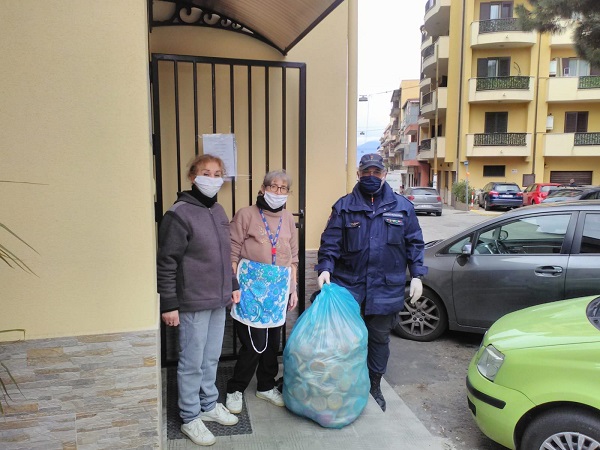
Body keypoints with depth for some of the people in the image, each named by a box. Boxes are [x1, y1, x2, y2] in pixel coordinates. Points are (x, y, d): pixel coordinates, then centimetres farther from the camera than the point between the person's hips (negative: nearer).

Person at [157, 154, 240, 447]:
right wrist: (169, 305, -13)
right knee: (192, 362, 6)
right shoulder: (179, 214, -14)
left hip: (219, 301, 7)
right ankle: (190, 418, 24)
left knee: (211, 357, 18)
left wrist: (233, 286, 18)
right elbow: (166, 263, -14)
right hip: (193, 304, -7)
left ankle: (209, 405, 36)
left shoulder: (218, 211, 10)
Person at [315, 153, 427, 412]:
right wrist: (325, 268, -15)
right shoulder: (344, 206, 2)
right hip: (348, 286, -1)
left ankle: (374, 385, 34)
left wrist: (416, 275, 2)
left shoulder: (402, 206, 4)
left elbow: (414, 243, 8)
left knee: (379, 339, 14)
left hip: (386, 289, 1)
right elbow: (330, 242, -1)